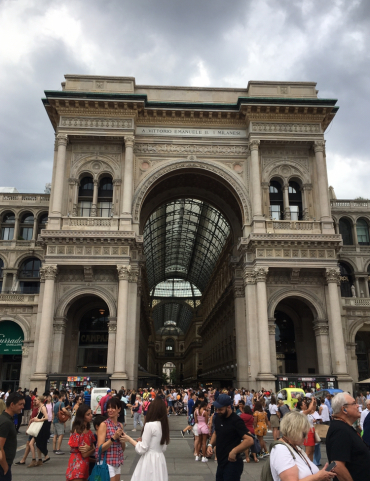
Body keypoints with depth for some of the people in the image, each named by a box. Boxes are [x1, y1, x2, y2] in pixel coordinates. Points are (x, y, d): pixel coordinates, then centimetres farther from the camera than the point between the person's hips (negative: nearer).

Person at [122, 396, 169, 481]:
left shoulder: (150, 425, -16)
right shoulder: (164, 425, 6)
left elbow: (142, 449, -14)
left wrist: (129, 439, 0)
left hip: (149, 460, -8)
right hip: (160, 459, 8)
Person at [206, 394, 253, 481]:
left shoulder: (236, 421, -19)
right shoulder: (218, 418, 5)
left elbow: (249, 440, -27)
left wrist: (234, 451, -32)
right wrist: (210, 445, 4)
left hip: (232, 464, -8)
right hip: (221, 464, 8)